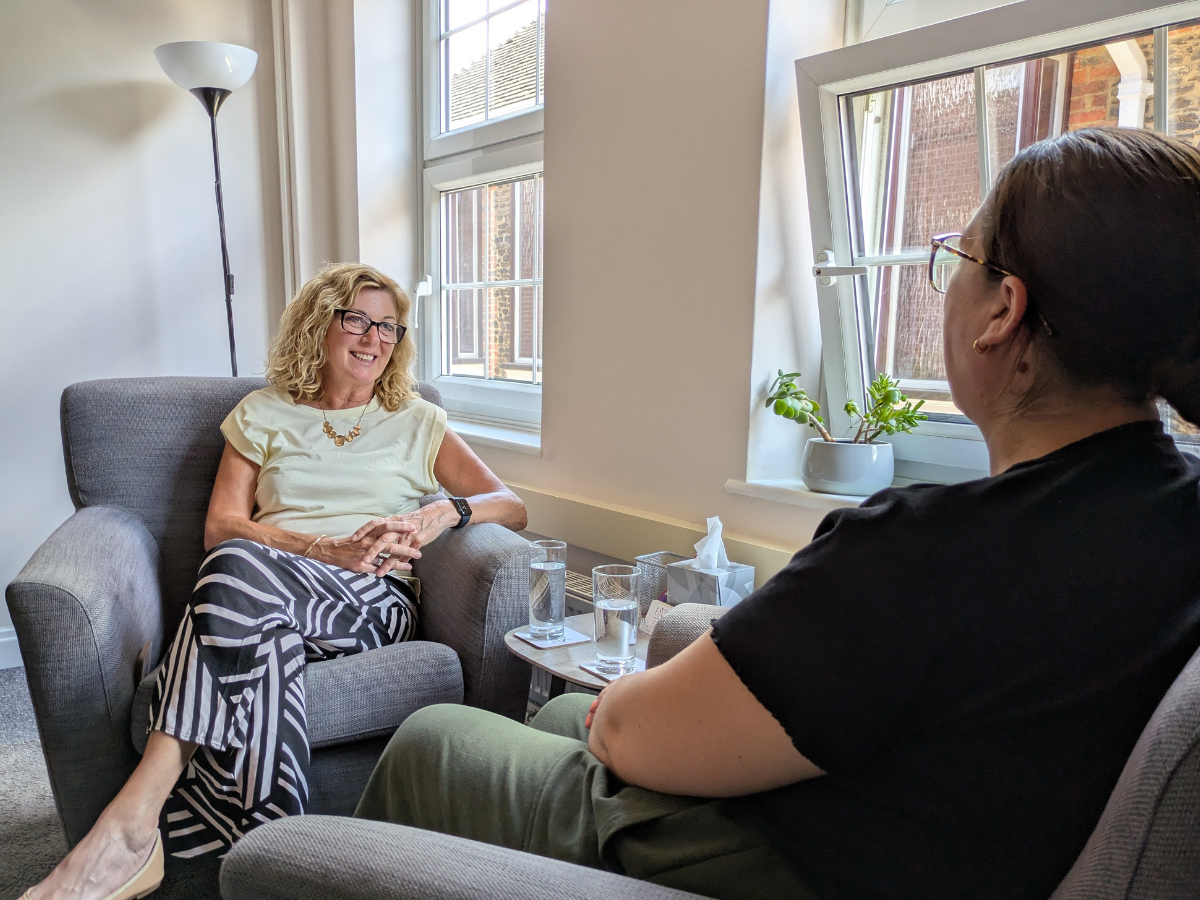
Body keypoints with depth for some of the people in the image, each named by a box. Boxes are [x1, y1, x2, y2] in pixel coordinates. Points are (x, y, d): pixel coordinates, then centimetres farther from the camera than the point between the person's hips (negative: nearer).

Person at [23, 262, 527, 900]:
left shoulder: (417, 422, 18)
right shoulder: (263, 414, 20)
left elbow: (512, 508, 11)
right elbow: (222, 524, 6)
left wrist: (441, 513, -12)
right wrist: (328, 549, -11)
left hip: (374, 604, -1)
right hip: (267, 590, 2)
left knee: (239, 565, -33)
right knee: (269, 634, -38)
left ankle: (132, 821, -33)